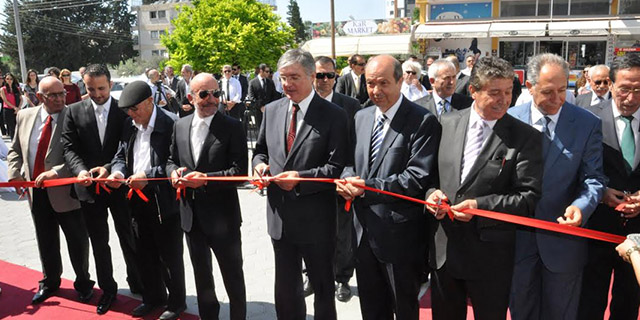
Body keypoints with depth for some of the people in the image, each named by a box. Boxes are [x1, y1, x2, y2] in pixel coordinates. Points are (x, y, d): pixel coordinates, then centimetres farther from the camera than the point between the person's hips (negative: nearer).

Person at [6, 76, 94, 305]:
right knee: (45, 241, 20)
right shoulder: (25, 116, 4)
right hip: (36, 192, 5)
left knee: (77, 241, 9)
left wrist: (56, 172, -28)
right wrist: (15, 174, -2)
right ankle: (50, 282, 41)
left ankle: (83, 284, 31)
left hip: (65, 191, -4)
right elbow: (15, 150, 13)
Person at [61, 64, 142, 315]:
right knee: (99, 242, 14)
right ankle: (107, 289, 30)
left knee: (129, 238, 11)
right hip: (89, 187, 2)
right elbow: (70, 148, -3)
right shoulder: (74, 112, 1)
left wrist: (108, 168, -22)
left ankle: (137, 283, 31)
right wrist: (80, 170, -21)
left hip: (119, 185, -2)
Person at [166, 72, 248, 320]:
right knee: (201, 273, 22)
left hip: (222, 215, -5)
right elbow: (171, 160, 15)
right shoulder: (180, 125, 5)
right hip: (191, 215, 6)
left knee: (233, 275, 10)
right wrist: (174, 172, -8)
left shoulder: (232, 127, -11)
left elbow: (240, 170, -17)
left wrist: (205, 179, -25)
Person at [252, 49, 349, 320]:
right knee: (285, 289, 21)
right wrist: (260, 163, -7)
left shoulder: (333, 115, -11)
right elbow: (261, 150, 15)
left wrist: (301, 178, -26)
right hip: (280, 216, 5)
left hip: (315, 219, -4)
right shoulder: (272, 110, 5)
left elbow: (337, 167, -14)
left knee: (323, 288, 16)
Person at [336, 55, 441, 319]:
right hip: (365, 230, 6)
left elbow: (418, 177, -20)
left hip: (399, 234, -6)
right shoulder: (361, 117, 8)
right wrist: (348, 179, -10)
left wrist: (368, 187, -22)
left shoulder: (422, 121, -14)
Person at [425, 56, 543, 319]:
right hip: (443, 248, 3)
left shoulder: (526, 137, -8)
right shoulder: (447, 124, 2)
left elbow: (529, 197, -12)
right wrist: (432, 192, -11)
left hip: (490, 256, -3)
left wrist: (480, 206, -22)